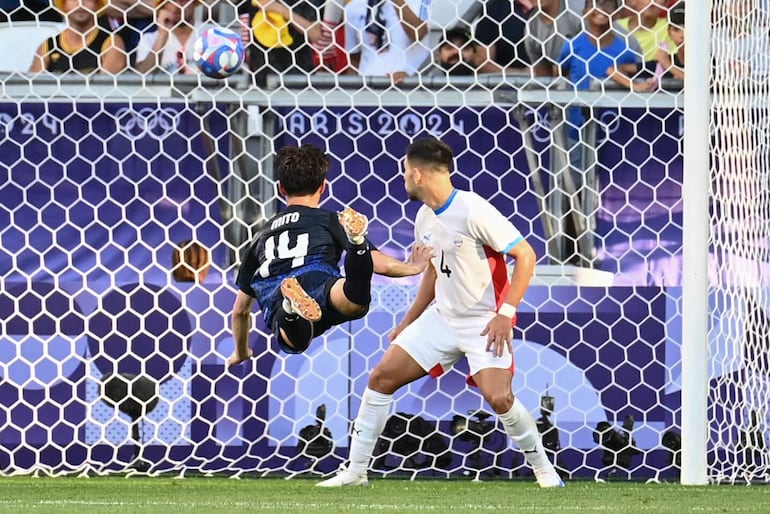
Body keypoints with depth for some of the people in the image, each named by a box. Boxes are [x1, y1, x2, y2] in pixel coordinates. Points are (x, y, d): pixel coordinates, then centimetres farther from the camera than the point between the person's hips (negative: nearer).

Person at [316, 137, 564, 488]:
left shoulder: (474, 211, -20)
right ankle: (356, 470, 10)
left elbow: (525, 255, -18)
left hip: (485, 323, -8)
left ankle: (543, 468, -1)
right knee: (382, 377, 1)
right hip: (442, 315, 8)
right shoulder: (425, 218, 6)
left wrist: (506, 314, -23)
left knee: (498, 397, -24)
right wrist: (408, 322, 22)